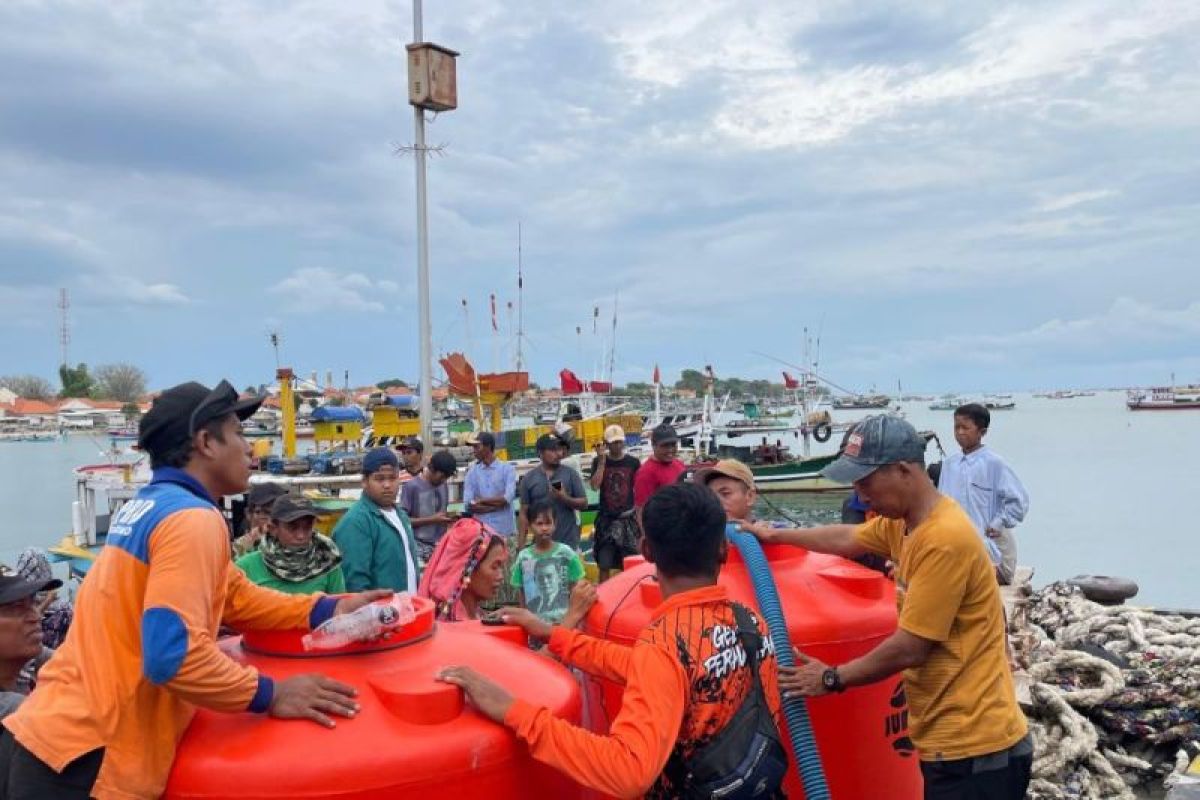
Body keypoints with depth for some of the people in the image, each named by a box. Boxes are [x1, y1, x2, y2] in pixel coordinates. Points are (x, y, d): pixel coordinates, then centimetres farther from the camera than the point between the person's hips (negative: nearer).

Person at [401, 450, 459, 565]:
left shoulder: (443, 486, 10)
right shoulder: (411, 486, -9)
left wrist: (449, 517, 0)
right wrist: (432, 520, -16)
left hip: (441, 545, 6)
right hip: (420, 546, -6)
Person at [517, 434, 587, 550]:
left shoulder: (570, 474, 1)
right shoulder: (529, 478, 2)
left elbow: (583, 503, 0)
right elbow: (524, 513, 3)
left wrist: (565, 499, -19)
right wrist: (521, 544, -1)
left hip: (568, 541, 0)